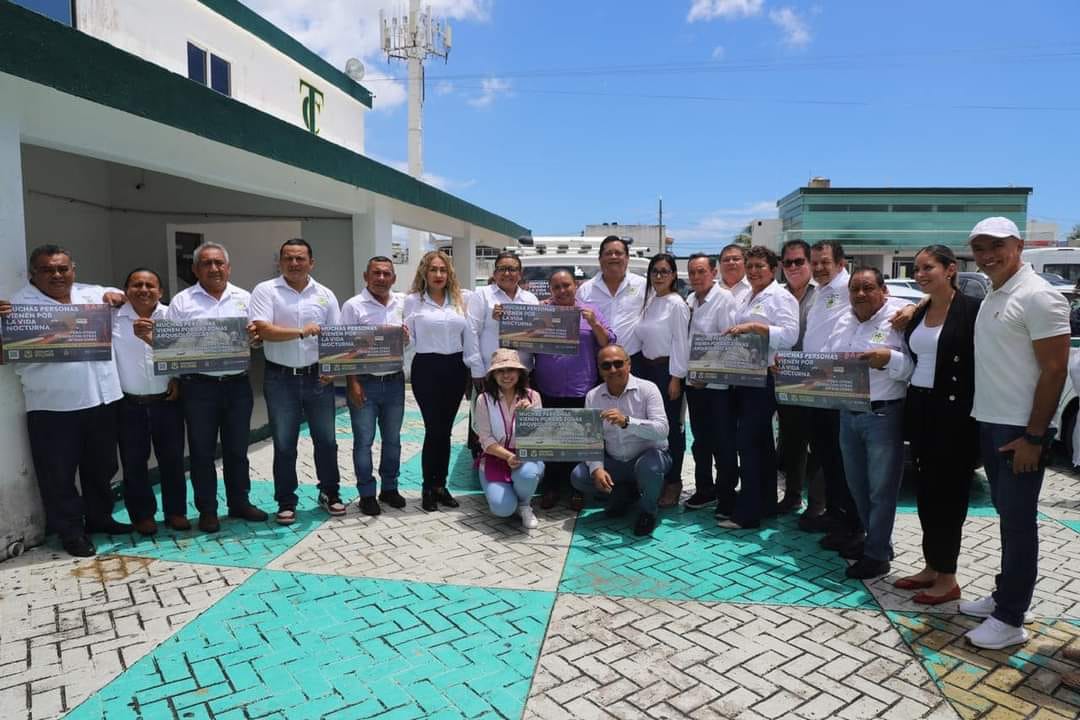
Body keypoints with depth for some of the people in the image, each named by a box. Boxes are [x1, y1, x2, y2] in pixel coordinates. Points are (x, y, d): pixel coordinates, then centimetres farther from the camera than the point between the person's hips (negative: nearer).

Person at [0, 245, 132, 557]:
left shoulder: (93, 294, 9)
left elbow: (124, 295, 27)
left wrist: (115, 297, 4)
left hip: (101, 398, 5)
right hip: (53, 406, -4)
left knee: (101, 466, 17)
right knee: (59, 473, 5)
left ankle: (99, 517, 34)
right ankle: (71, 531, 19)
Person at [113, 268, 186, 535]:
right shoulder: (113, 317, -1)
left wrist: (178, 378, -1)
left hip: (166, 401, 1)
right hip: (129, 404, 0)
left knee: (172, 458, 8)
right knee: (134, 462, 7)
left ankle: (176, 511, 21)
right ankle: (142, 515, 21)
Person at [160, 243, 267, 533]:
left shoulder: (244, 298, 9)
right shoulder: (182, 301, 3)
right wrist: (150, 338, -18)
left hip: (237, 385, 2)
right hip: (199, 387, -2)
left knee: (237, 448, 12)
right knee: (202, 451, 6)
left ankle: (239, 502, 26)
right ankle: (207, 510, 19)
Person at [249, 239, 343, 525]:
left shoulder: (325, 295, 7)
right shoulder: (265, 291, -2)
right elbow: (262, 329, -15)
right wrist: (301, 332, -21)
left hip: (318, 377, 2)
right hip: (281, 379, -2)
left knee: (326, 440, 9)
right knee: (284, 445, 7)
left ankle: (330, 493, 27)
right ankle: (286, 502, 20)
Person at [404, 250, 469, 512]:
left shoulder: (459, 299, 8)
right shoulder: (413, 300, 0)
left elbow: (468, 337, 11)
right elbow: (409, 338, -2)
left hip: (455, 368, 3)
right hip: (427, 368, -3)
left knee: (445, 430, 9)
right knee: (434, 429, -2)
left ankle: (441, 485, 21)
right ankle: (428, 488, 14)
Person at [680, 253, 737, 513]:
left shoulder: (724, 299, -11)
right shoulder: (689, 301, 10)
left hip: (717, 383, -7)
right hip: (694, 382, 7)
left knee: (723, 443, 2)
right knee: (700, 441, 16)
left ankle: (726, 496, 14)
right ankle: (704, 490, 30)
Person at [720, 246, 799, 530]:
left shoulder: (781, 297, -7)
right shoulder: (746, 298, 18)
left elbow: (789, 334, -19)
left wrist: (752, 326, -24)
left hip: (765, 377, -9)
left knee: (749, 442, -9)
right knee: (760, 443, 15)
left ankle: (748, 512, -1)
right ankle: (764, 503, 25)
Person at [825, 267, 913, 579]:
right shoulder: (843, 323, 13)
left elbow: (914, 366, -15)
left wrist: (889, 358, -30)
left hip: (884, 415, -7)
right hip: (848, 414, 7)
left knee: (881, 489, 3)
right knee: (857, 484, 17)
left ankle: (877, 554, 15)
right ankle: (873, 537, 35)